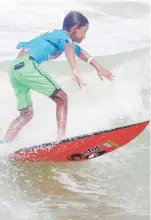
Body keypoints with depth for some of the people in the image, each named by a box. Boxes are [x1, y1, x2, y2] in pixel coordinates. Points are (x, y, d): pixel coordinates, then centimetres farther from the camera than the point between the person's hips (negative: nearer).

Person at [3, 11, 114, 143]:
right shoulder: (63, 35, -1)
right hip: (27, 65, -9)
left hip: (15, 69, 9)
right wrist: (74, 70, -43)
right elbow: (68, 49, -26)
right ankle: (61, 138, -13)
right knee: (62, 98, -3)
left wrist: (99, 68, 48)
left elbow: (80, 52, 41)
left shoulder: (56, 35, 28)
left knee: (26, 115, 13)